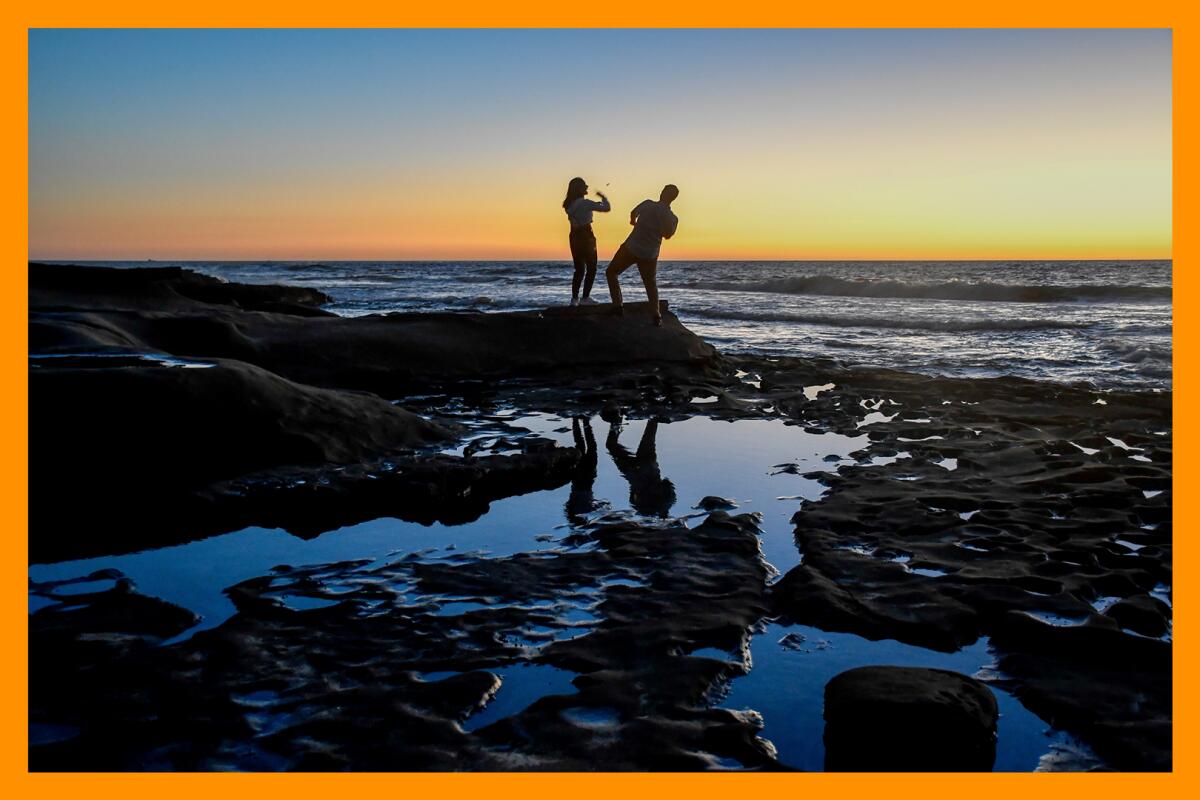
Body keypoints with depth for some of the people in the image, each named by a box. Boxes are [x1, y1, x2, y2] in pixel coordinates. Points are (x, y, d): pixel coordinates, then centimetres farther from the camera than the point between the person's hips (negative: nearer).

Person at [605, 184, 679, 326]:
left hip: (631, 248, -3)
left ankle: (618, 307, 6)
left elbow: (633, 213, 6)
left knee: (611, 273, 15)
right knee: (651, 284, 21)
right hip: (650, 254, 3)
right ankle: (657, 315, 9)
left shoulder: (648, 204, -15)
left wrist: (633, 221, 28)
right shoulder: (673, 218, -10)